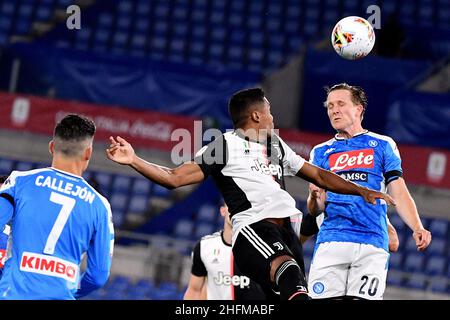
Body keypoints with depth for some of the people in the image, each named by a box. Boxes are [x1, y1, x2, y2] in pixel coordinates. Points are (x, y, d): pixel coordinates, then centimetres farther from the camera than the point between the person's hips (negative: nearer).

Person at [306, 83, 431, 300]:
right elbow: (316, 210, 12)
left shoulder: (382, 146, 13)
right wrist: (315, 197, -12)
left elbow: (399, 194, 8)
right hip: (330, 241, 2)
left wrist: (417, 228, -9)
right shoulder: (321, 152, 18)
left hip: (372, 243, -1)